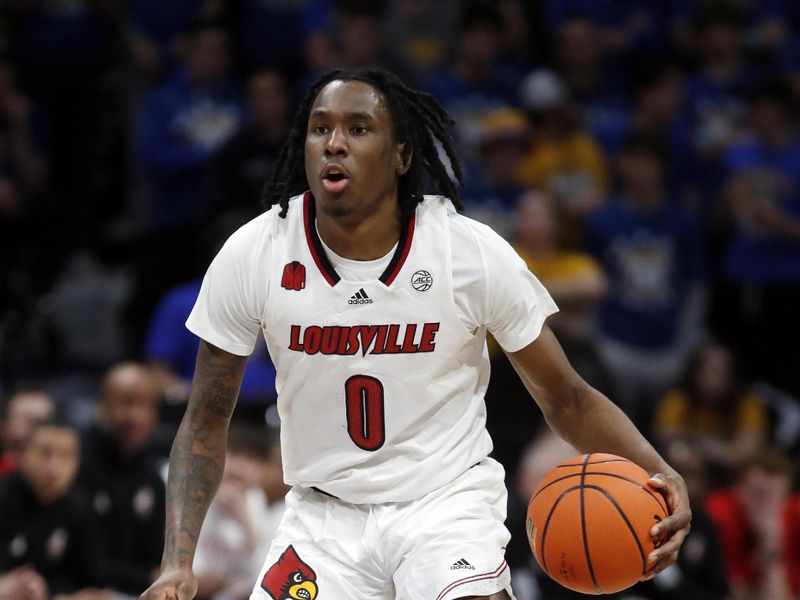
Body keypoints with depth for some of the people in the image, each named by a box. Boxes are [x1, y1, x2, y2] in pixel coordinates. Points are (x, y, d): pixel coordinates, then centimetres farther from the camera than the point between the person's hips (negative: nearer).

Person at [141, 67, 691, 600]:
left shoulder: (474, 252, -14)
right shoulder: (252, 257, -11)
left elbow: (567, 398, -4)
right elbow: (207, 422, -1)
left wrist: (656, 470, -22)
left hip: (448, 498, -2)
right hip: (323, 515, 2)